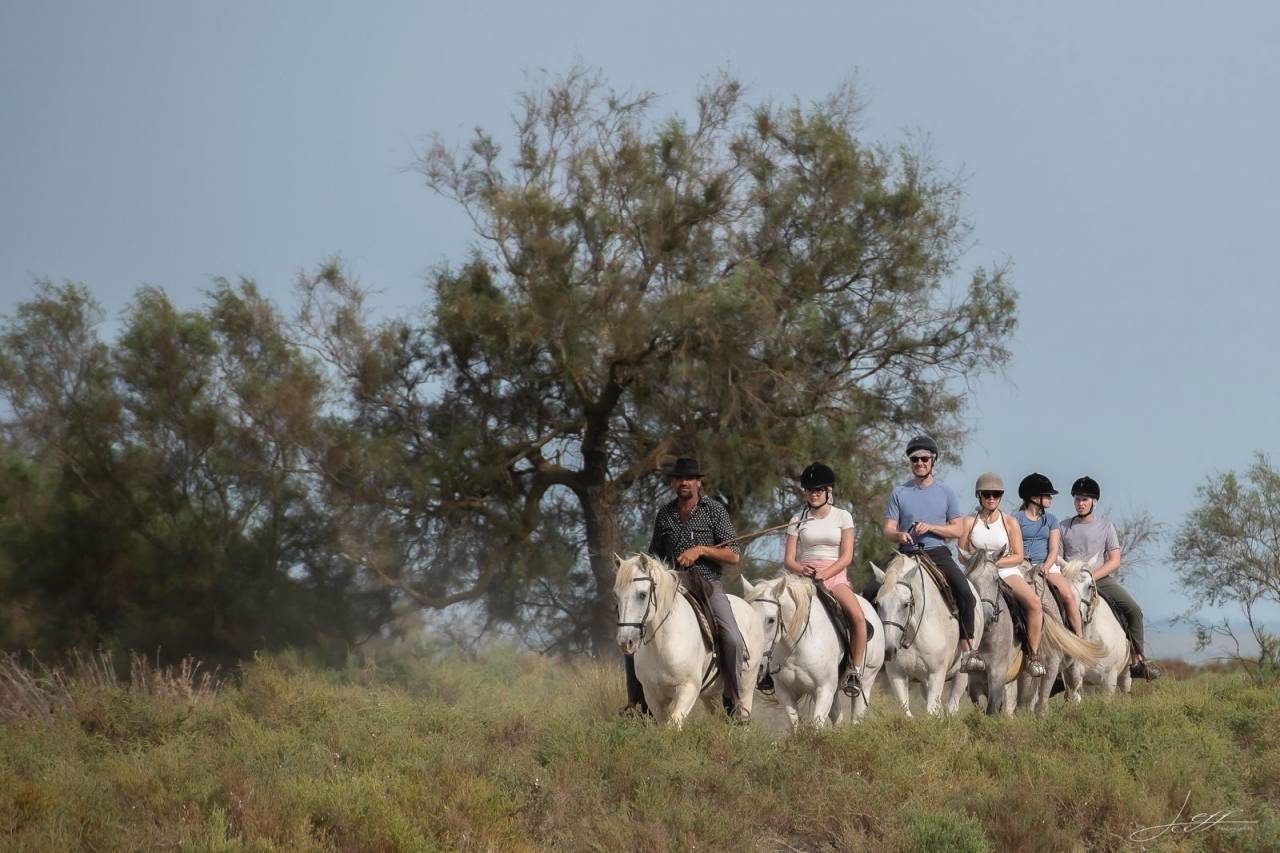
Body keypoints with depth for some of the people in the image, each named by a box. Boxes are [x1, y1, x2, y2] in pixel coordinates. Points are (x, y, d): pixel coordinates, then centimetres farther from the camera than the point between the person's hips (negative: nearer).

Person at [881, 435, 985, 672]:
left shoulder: (945, 492, 10)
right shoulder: (900, 493, 10)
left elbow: (957, 530, 6)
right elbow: (888, 530, 7)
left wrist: (930, 527, -10)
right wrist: (899, 535, -17)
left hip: (938, 553, -1)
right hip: (908, 555, 1)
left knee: (965, 592, -24)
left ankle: (966, 650, -23)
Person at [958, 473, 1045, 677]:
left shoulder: (1010, 523, 5)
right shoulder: (969, 522, 8)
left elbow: (1018, 557, 2)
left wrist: (996, 562, -12)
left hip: (1007, 571, -1)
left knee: (1033, 602, -28)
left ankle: (1034, 655, -20)